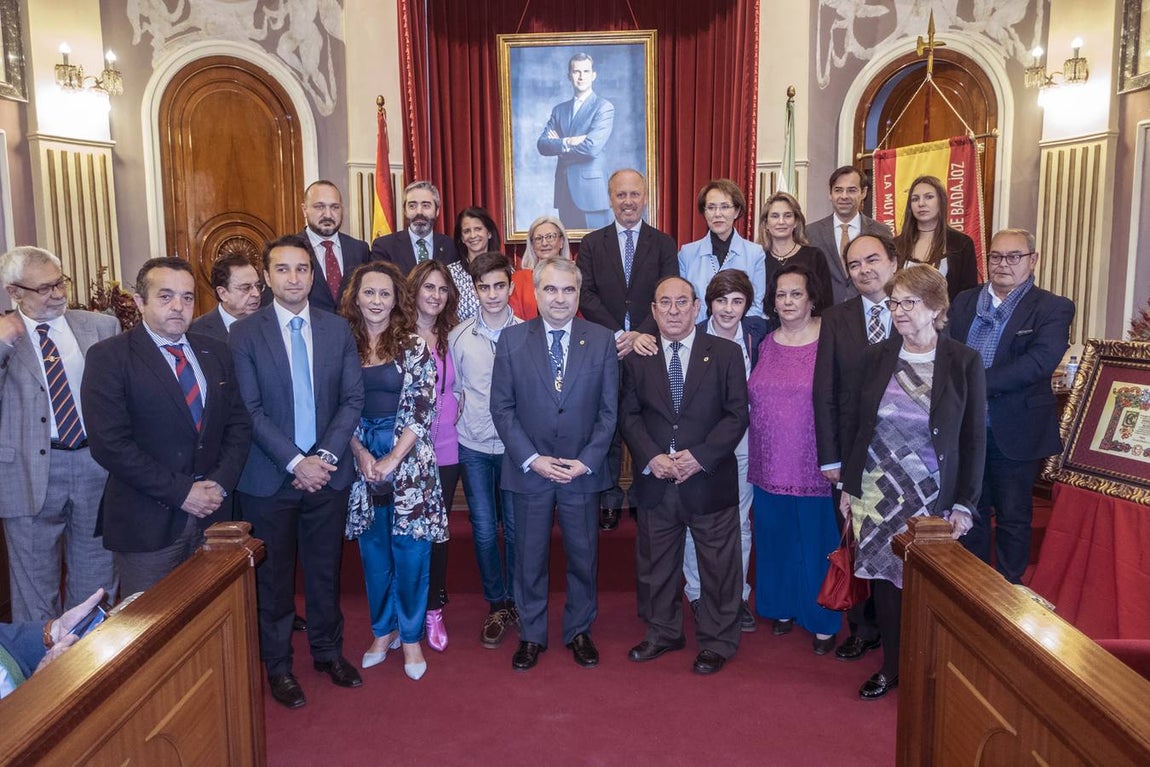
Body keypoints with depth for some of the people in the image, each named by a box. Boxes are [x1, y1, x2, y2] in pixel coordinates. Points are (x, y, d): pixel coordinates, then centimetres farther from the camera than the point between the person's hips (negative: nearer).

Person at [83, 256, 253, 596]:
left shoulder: (216, 352, 9)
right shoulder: (108, 357, -8)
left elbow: (239, 423, 9)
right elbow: (110, 444, -15)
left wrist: (221, 482, -6)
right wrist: (180, 492, -16)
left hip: (211, 514, 5)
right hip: (146, 525, -4)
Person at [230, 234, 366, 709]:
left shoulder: (338, 329, 4)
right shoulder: (245, 333, -4)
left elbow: (353, 399, 1)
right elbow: (250, 410, -9)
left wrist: (326, 455, -11)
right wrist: (295, 462, -16)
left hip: (327, 473, 2)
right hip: (269, 478, -2)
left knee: (325, 570, 14)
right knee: (274, 577, 10)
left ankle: (328, 651, 33)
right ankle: (277, 665, 27)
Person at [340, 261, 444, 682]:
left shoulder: (413, 345, -4)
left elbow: (422, 409, -8)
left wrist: (392, 459, -13)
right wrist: (361, 453, -9)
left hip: (408, 456, -2)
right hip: (360, 455, 2)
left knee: (410, 548, 3)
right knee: (373, 548, 12)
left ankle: (411, 636, 20)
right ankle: (383, 630, 29)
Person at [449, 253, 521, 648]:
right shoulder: (458, 337, 1)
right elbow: (453, 390, 10)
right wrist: (456, 428, 3)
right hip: (473, 446, 1)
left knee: (515, 527, 8)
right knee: (484, 529, 7)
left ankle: (515, 600, 27)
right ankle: (496, 605, 23)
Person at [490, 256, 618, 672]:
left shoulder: (602, 340, -2)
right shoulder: (512, 339, -3)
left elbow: (608, 410, -1)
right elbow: (501, 407, -3)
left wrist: (587, 461, -10)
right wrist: (531, 459, -11)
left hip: (583, 471, 1)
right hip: (529, 469, 0)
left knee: (583, 556, 13)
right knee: (529, 558, 12)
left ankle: (579, 631, 34)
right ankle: (531, 634, 31)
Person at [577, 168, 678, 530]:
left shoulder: (663, 244, 5)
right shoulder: (592, 243, 6)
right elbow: (586, 296, -4)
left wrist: (640, 334, -18)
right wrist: (618, 335, -16)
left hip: (648, 348, 0)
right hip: (605, 350, 0)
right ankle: (609, 499, 19)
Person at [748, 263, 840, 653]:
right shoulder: (765, 343, 6)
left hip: (814, 466, -4)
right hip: (769, 465, 4)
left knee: (816, 544, 7)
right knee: (775, 541, 15)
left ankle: (823, 622, 25)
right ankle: (783, 608, 34)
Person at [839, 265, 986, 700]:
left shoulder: (964, 362, -4)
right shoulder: (875, 357, 2)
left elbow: (974, 439, -2)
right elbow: (851, 424, 7)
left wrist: (964, 504, -5)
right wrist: (849, 486, 5)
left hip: (934, 501, -2)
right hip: (877, 497, 2)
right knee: (884, 581, 9)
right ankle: (891, 668, 28)